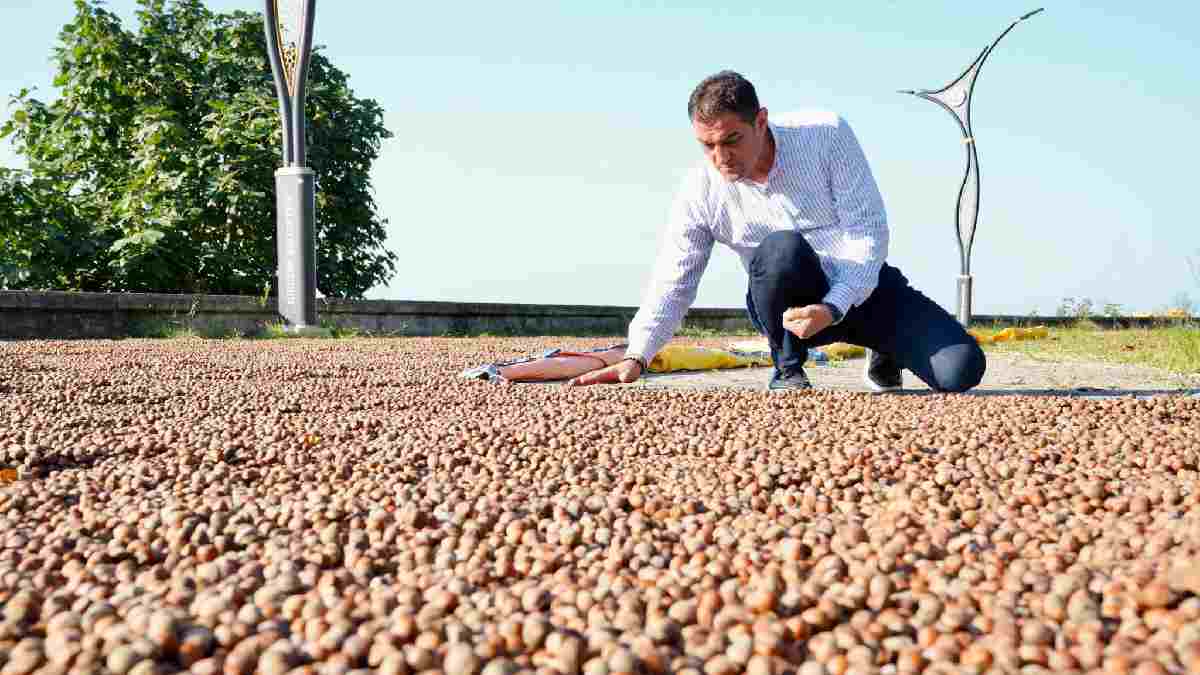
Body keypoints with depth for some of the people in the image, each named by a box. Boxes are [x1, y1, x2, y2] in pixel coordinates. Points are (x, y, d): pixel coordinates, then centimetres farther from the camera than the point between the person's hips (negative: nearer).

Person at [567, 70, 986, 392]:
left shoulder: (827, 134, -15)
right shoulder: (701, 190, -10)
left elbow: (868, 228, -17)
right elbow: (673, 280, -9)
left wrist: (832, 307, -31)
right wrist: (636, 356, -23)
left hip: (864, 288, 1)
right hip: (792, 303, 0)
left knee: (961, 370, -19)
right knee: (781, 247, -37)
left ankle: (883, 355, 18)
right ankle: (788, 369, -10)